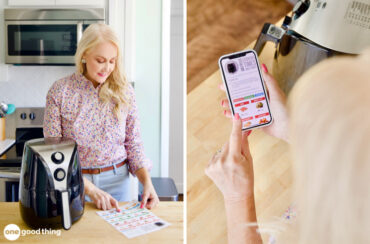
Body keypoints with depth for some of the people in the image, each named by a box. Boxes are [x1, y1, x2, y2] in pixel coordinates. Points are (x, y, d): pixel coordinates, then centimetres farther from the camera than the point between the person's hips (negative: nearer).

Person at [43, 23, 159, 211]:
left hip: (117, 180, 2)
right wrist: (90, 189, -18)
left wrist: (146, 181, -14)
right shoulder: (59, 91, -9)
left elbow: (133, 143, 2)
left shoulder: (124, 91, -3)